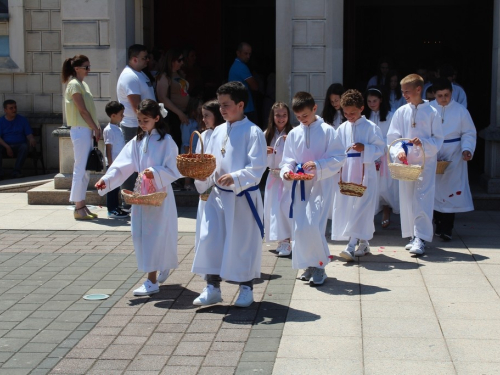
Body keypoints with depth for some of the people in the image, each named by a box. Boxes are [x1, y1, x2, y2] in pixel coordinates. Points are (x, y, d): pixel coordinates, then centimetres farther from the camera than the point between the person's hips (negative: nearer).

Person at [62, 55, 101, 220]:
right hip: (80, 130, -10)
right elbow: (82, 110, -15)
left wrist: (96, 127, 8)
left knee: (85, 169, 10)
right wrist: (96, 129, -12)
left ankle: (81, 206, 15)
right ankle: (79, 208, -5)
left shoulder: (82, 84, 18)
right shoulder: (74, 84, -10)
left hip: (87, 130, 10)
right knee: (81, 168, -8)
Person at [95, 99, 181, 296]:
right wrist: (107, 180, -15)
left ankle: (152, 280, -1)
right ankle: (162, 268, 28)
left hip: (160, 194, -6)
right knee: (140, 234, 9)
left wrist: (155, 173, -27)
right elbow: (123, 165, -1)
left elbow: (172, 170, -10)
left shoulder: (166, 141, -8)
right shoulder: (137, 141, 9)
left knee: (155, 234, -6)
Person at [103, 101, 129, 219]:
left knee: (116, 186, 14)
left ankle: (116, 207, 22)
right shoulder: (109, 130, -14)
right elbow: (108, 149, -16)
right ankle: (111, 210, 2)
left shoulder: (118, 129, 12)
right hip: (112, 164, -9)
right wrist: (111, 164, -18)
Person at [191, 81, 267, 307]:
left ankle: (246, 288, 22)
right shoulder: (218, 132, 9)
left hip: (243, 197, -5)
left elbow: (257, 168, -17)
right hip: (218, 195, 6)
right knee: (210, 240, 3)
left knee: (243, 242, 5)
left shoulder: (253, 132, -11)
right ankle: (212, 287, 15)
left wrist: (235, 178, -29)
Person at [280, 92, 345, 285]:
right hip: (300, 186, 5)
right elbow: (288, 159, 12)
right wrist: (286, 170, -9)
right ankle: (309, 264, 22)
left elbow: (339, 157, -6)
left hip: (321, 185, -5)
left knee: (313, 226, -15)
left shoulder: (327, 131, -5)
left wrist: (318, 165, -19)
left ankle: (319, 266, 2)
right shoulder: (294, 134, 7)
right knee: (298, 228, 5)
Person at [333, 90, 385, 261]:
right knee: (346, 207, 6)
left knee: (361, 208, -9)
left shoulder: (371, 128, -5)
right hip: (346, 174, 5)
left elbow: (380, 149, -6)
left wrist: (364, 148, -19)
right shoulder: (342, 129, 8)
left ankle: (352, 245, -12)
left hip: (365, 174, -5)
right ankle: (363, 243, 19)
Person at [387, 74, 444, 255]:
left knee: (423, 199, -9)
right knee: (407, 199, 8)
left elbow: (438, 139, -1)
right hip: (405, 162, 4)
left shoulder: (432, 112, -3)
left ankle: (421, 238, -9)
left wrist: (423, 143, -20)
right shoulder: (401, 112, 4)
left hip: (426, 161, -4)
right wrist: (399, 151, -15)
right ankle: (413, 236, 20)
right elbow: (392, 137, 4)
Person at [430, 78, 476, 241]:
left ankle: (447, 229, -3)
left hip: (453, 157, -1)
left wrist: (467, 149, -15)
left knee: (451, 191, -7)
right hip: (433, 156, 1)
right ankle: (439, 225, 19)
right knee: (435, 191, 5)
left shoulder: (460, 110, -1)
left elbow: (469, 133, 1)